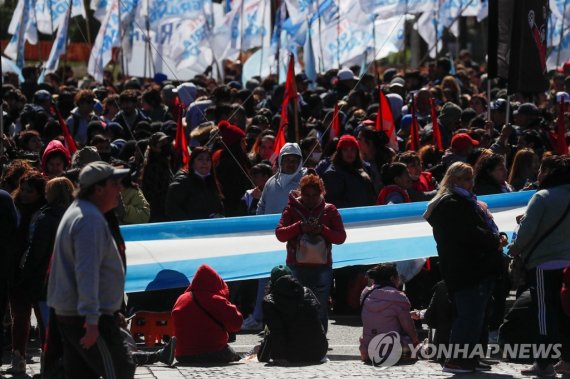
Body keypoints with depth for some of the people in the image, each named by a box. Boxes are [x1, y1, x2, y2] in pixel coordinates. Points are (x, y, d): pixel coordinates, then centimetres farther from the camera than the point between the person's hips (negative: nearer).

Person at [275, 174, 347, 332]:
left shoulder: (329, 210, 9)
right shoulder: (292, 209, 7)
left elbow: (341, 237, 5)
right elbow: (279, 234, -1)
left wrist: (323, 230, -12)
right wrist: (299, 227, -16)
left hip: (322, 266, 1)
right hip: (297, 266, -1)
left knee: (321, 309, 0)